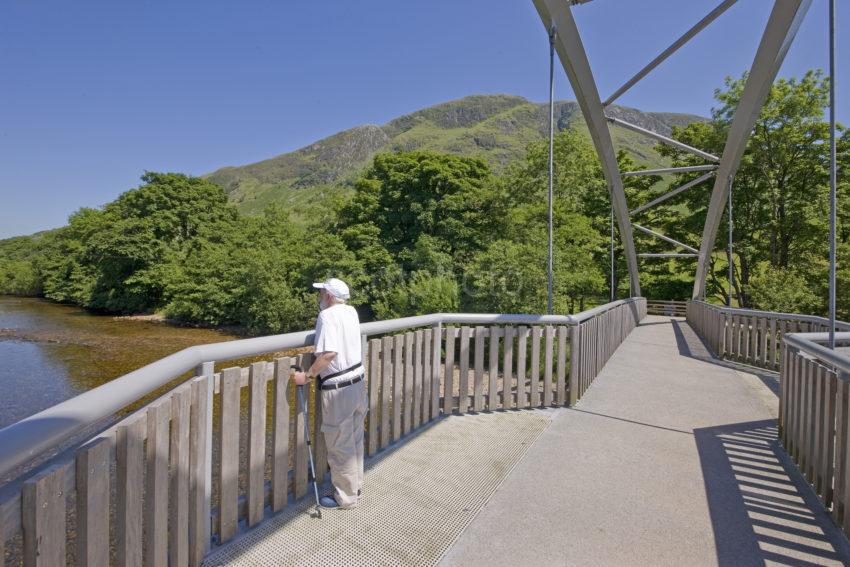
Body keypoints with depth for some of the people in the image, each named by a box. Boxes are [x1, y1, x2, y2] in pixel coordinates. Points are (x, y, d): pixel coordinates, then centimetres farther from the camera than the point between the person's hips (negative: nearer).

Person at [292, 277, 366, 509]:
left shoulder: (327, 315, -16)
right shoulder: (352, 311, 7)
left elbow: (329, 353, -28)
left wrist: (307, 376, -19)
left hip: (338, 390, -8)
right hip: (358, 383, 8)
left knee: (340, 446, 8)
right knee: (355, 440, 22)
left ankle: (345, 497, 23)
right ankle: (355, 485, 38)